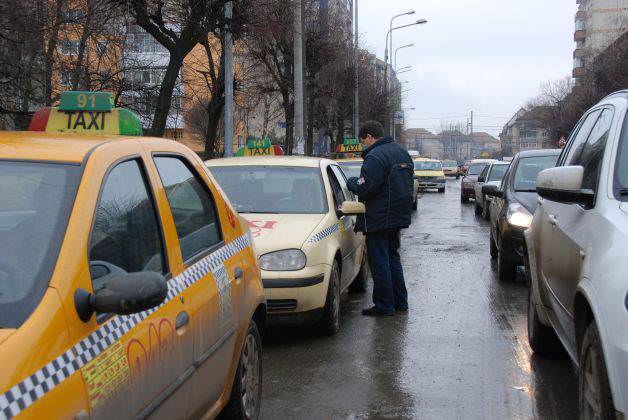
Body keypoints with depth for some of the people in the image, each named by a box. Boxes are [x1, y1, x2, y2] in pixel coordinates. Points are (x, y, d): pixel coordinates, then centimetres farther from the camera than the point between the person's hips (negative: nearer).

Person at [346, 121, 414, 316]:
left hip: (379, 219, -9)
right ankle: (400, 302, 24)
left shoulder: (375, 157, -19)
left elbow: (364, 189, -23)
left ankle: (384, 305, 4)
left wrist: (351, 182, -4)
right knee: (393, 258, 19)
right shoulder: (401, 152, 12)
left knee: (379, 261, -1)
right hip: (399, 217, 9)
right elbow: (406, 184, 19)